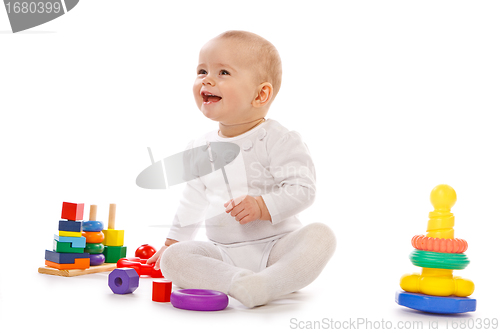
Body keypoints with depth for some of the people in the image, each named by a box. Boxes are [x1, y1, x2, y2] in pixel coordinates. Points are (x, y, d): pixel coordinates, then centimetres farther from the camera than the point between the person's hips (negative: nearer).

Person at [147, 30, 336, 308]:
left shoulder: (278, 140, -8)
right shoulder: (199, 149, 9)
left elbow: (302, 189, -14)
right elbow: (193, 201, 21)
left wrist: (262, 206, -27)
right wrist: (174, 240, 25)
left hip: (277, 246, -3)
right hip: (222, 253, 4)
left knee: (320, 235, -28)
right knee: (172, 258, -19)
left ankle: (269, 283, -38)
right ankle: (237, 281, -35)